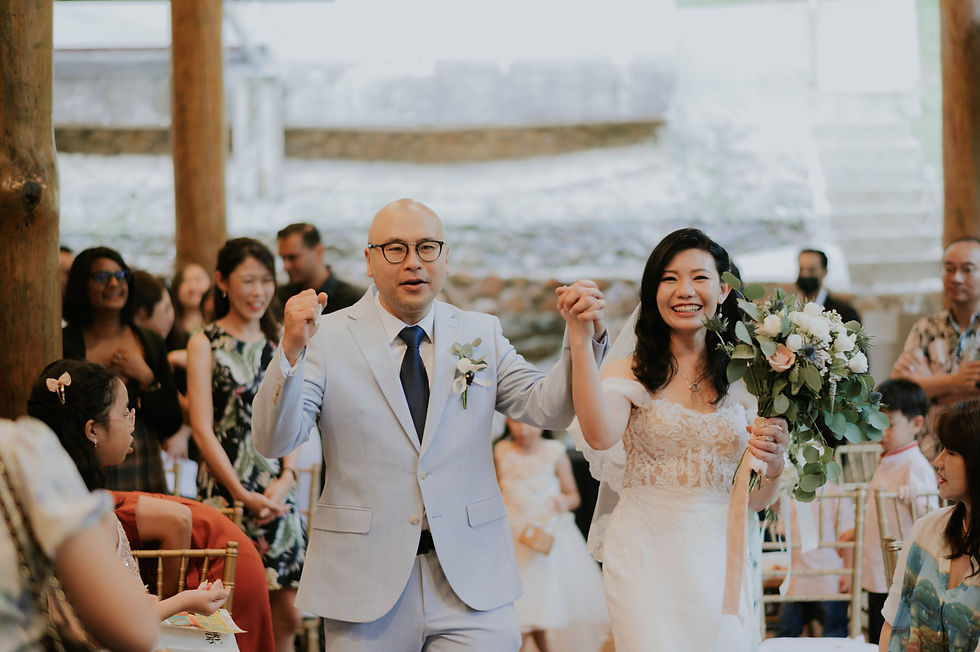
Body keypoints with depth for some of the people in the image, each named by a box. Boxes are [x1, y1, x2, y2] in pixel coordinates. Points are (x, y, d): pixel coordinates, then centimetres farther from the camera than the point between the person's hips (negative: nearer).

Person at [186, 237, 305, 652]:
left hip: (278, 490, 4)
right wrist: (242, 493, -10)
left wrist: (285, 479, -5)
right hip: (227, 489, -4)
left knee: (287, 616, 0)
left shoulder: (278, 342, 13)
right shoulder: (205, 344, -1)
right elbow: (202, 429, -6)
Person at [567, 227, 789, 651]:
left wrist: (773, 462, -12)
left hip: (717, 562, 3)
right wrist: (580, 340, -23)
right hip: (647, 557, -3)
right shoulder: (631, 371, -1)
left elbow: (755, 501, 10)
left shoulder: (742, 378, 7)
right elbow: (600, 436, -24)